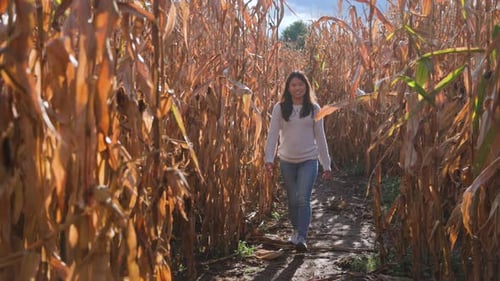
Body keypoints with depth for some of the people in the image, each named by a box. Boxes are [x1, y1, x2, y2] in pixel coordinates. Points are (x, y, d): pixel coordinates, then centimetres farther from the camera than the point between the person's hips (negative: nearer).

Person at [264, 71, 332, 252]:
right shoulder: (280, 108, 0)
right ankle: (296, 230, 32)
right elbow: (273, 134, -5)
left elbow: (320, 137, 4)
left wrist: (326, 164, 3)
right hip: (287, 161, 1)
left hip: (309, 160, -1)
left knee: (303, 198, -13)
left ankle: (301, 238, -10)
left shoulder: (314, 108, 2)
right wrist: (269, 159, -18)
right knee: (292, 200, 12)